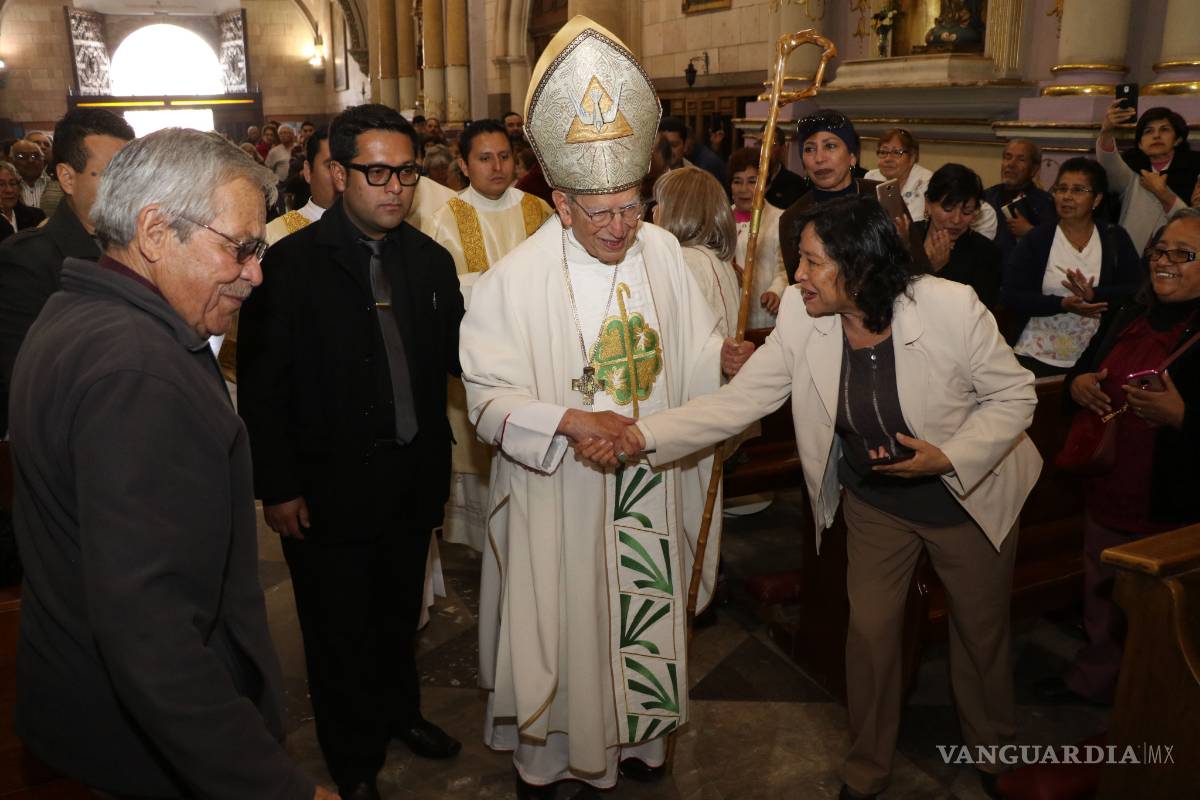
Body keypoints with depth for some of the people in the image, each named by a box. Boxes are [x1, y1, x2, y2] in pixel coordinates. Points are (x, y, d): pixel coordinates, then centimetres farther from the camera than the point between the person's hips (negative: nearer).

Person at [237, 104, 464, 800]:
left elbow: (457, 355, 3)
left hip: (413, 481, 5)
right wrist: (278, 487, -12)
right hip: (329, 488, -4)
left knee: (400, 614, 23)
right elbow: (261, 385, -11)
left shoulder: (431, 260, 3)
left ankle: (400, 711, 48)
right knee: (340, 631, 13)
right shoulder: (292, 264, -12)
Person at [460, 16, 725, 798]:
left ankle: (637, 736, 45)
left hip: (651, 486, 4)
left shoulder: (661, 249, -3)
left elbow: (698, 350, 4)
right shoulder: (517, 278, -15)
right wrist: (571, 422, -29)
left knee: (644, 612, 19)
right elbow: (490, 396, -15)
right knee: (565, 624, 12)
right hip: (561, 496, -4)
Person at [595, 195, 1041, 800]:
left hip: (969, 496, -1)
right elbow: (737, 401, -20)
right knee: (870, 632, 10)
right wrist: (641, 436, -31)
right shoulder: (802, 320, -19)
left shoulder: (951, 308, -28)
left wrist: (948, 456, -29)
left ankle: (990, 748, 49)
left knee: (982, 629, 18)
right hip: (873, 502, 2)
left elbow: (1015, 394, -15)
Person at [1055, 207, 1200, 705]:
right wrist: (1078, 383, -1)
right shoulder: (1134, 316, 6)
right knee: (1101, 594, 24)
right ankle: (1093, 678, 46)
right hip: (1108, 493, 7)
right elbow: (1088, 367, 19)